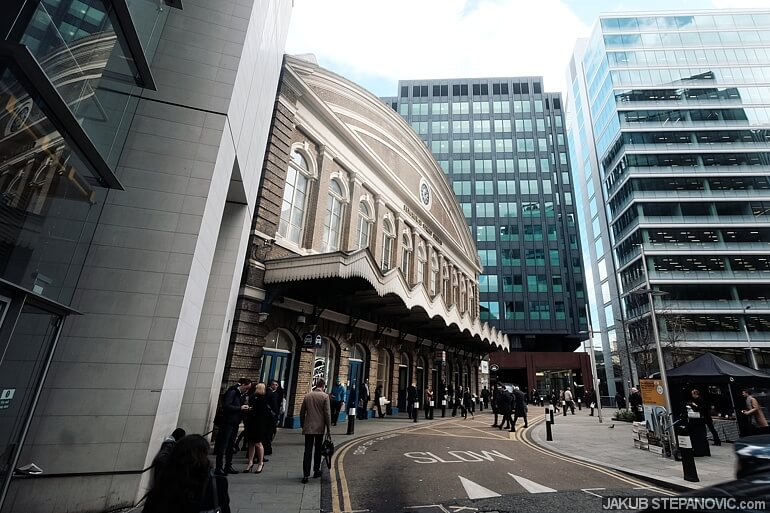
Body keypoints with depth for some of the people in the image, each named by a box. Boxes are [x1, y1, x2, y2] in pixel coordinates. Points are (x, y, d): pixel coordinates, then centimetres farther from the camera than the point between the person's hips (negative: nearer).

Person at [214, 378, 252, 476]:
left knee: (231, 445, 14)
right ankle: (219, 468, 5)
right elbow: (226, 406, -21)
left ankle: (228, 467, 22)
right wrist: (240, 408, -21)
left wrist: (245, 408, -3)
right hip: (228, 422, -8)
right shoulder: (232, 392, -14)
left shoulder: (242, 394, 12)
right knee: (223, 445, -3)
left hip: (235, 423, 8)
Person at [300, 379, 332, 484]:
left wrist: (302, 425, 19)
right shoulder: (324, 396, -8)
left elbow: (302, 412, 9)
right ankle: (316, 471, 24)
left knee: (308, 450, 4)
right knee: (318, 449, 14)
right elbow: (327, 413, -10)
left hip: (308, 427, 2)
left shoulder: (307, 395, 3)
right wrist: (328, 427, -2)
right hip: (319, 427, -2)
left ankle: (306, 474, 0)